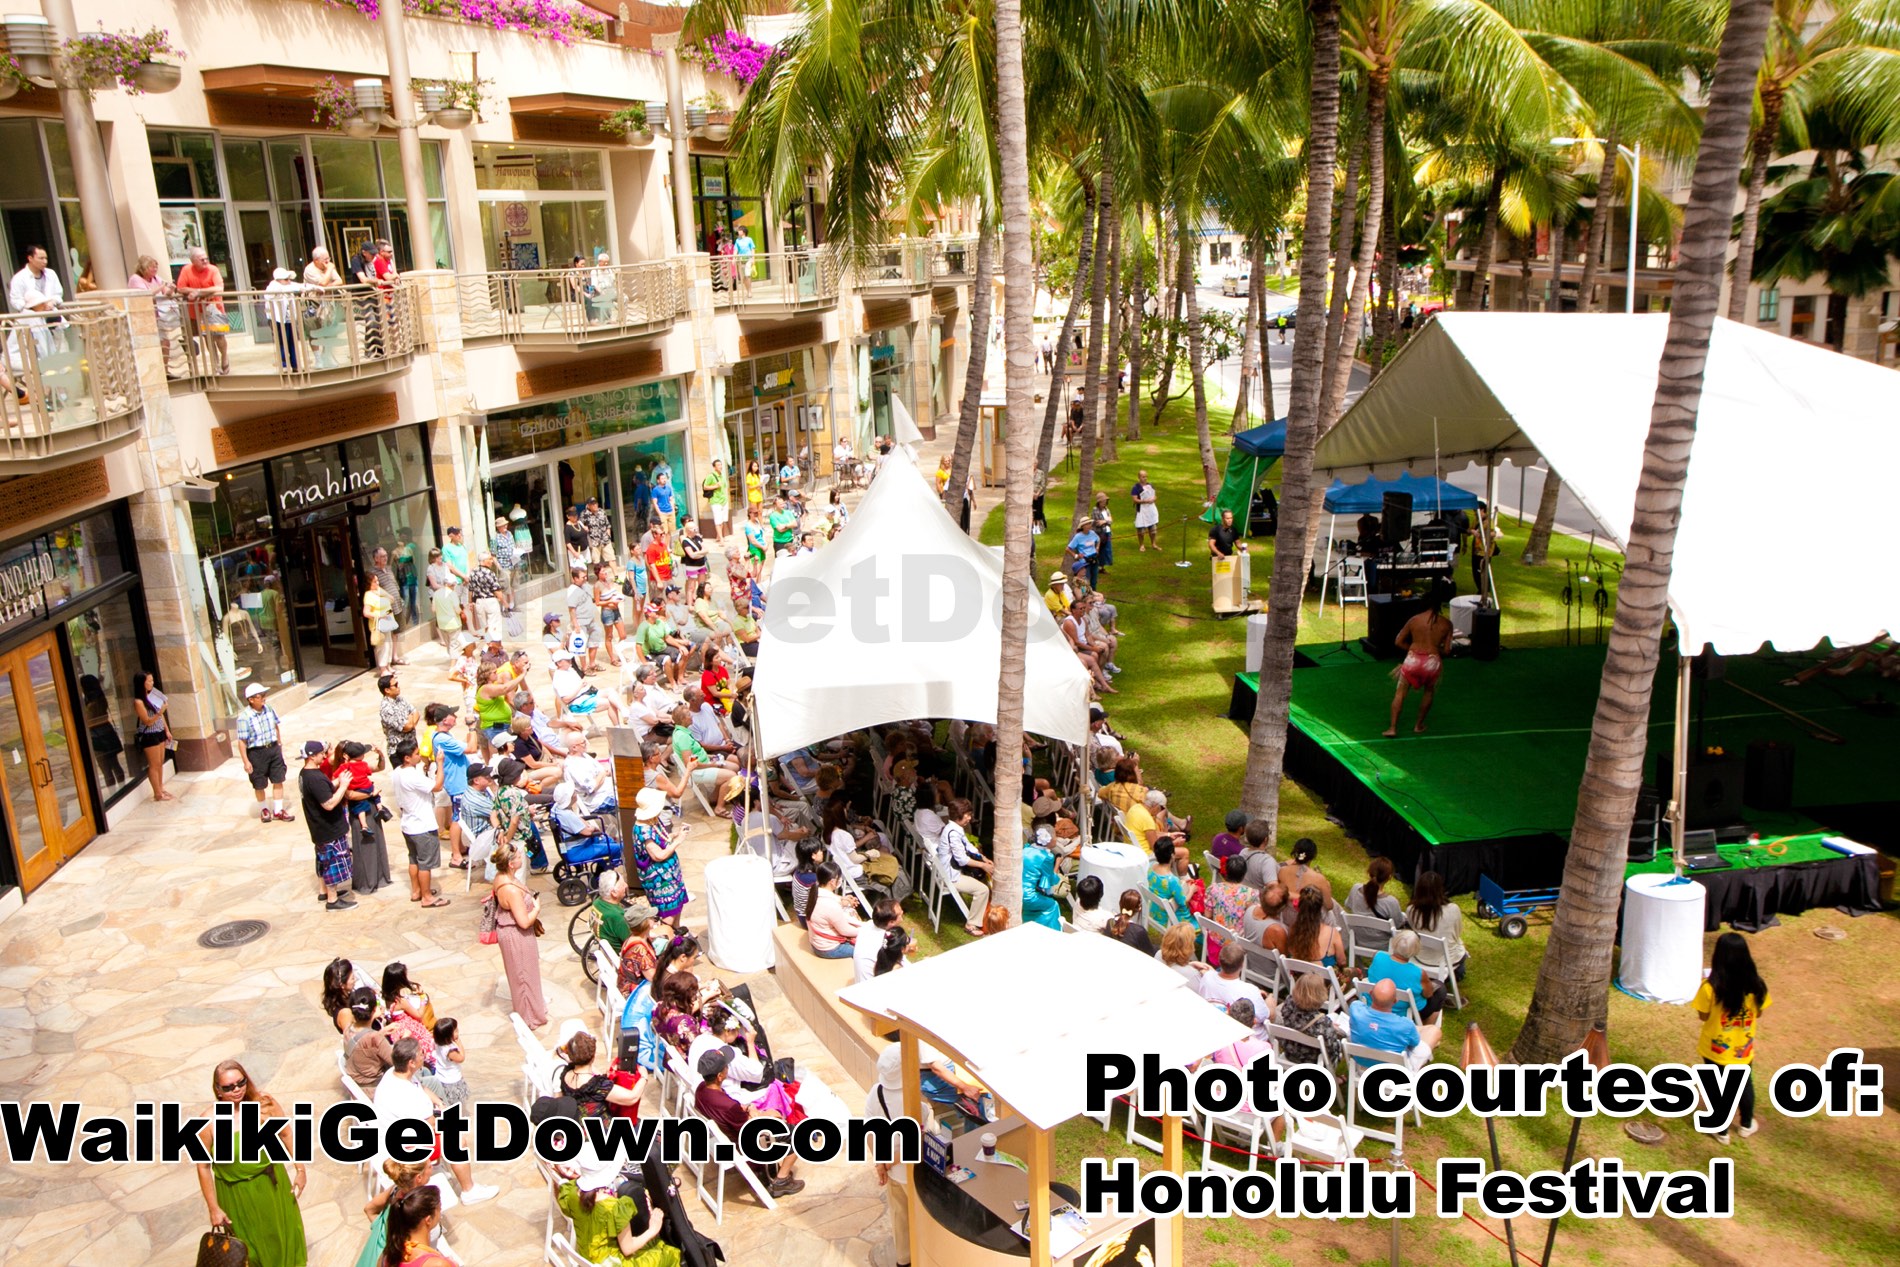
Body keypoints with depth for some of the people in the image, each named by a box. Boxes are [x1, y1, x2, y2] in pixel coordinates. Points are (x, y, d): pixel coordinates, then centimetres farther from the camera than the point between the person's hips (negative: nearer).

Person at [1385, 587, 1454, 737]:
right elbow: (1446, 650, 0)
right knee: (1429, 691, 27)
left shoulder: (1414, 620, 1)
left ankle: (1393, 727, 7)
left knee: (1400, 692, 13)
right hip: (1433, 662, 0)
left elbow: (1398, 642, 4)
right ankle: (1419, 725, 30)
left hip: (1412, 660, 0)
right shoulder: (1446, 624, 0)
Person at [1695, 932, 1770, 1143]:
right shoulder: (1756, 986, -18)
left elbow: (1704, 1016, -14)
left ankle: (1722, 1131, 32)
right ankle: (1747, 1124, 46)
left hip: (1715, 1049, -3)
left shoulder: (1710, 988, -28)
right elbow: (1758, 1013, -4)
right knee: (1745, 1084, 27)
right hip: (1744, 1050, 3)